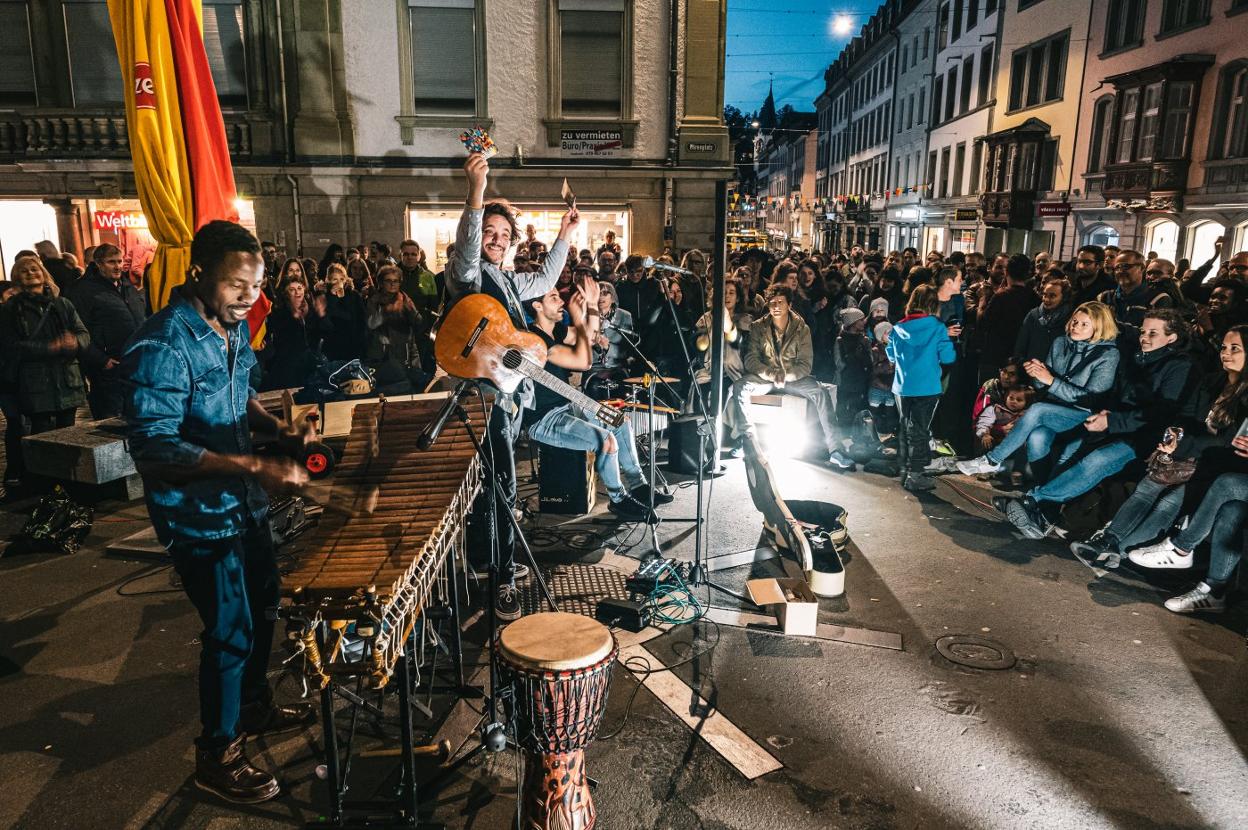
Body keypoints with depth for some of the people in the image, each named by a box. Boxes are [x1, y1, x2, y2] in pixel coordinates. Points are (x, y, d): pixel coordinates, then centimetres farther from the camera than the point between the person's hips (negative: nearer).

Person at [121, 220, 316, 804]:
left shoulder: (235, 326, 3)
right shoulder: (161, 346, -25)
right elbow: (153, 445, -30)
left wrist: (278, 430, -2)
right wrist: (253, 465, -37)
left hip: (245, 504, 8)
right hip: (198, 517, -8)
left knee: (261, 609, 22)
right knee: (231, 632, 3)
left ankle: (254, 706, 45)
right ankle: (217, 756, 24)